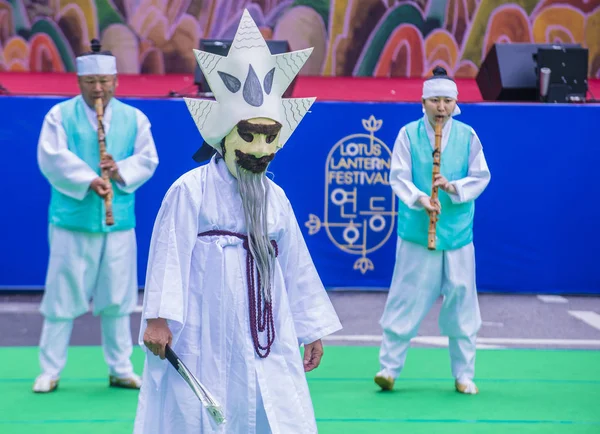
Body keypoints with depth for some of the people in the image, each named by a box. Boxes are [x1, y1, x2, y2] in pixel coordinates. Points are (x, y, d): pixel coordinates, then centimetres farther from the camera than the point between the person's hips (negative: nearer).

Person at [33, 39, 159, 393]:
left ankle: (121, 369, 15)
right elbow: (52, 158, -9)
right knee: (63, 297, 1)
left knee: (117, 299, 6)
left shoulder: (134, 118, 9)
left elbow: (147, 160, 5)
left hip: (119, 222, 2)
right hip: (72, 221, -2)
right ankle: (50, 370, 9)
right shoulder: (60, 115, 2)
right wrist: (88, 181, -19)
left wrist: (121, 172, -15)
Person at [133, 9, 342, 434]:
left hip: (269, 347, 6)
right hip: (204, 344, -5)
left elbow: (296, 266, 17)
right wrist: (158, 318, -17)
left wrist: (313, 330, 18)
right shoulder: (191, 191, -6)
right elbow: (169, 256, -10)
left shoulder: (275, 198, 12)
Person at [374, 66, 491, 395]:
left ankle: (464, 374, 17)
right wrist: (420, 199, -22)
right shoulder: (408, 134, -1)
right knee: (407, 300, 0)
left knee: (461, 300, 6)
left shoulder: (467, 136, 3)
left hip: (457, 232, 2)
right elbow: (399, 177, -5)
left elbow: (481, 177, 3)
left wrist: (453, 187, -15)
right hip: (416, 232, -2)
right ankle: (389, 367, 11)